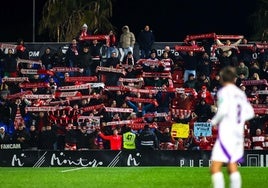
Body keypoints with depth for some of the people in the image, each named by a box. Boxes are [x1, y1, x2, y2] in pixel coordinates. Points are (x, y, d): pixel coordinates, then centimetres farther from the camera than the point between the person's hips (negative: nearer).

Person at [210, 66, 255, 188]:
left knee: (215, 168, -10)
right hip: (238, 133, 7)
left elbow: (223, 110, -19)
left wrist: (214, 121, -3)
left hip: (226, 133, -7)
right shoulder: (241, 93, 15)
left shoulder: (224, 92, -6)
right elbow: (250, 113, 17)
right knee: (233, 168, 13)